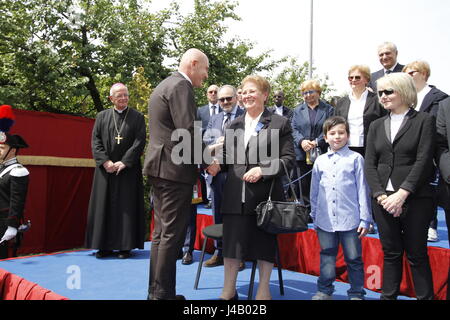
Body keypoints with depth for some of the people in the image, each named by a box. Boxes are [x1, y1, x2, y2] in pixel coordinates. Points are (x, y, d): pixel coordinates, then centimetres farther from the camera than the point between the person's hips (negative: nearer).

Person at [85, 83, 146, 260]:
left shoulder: (137, 117, 3)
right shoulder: (102, 116, 10)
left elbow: (139, 142, -5)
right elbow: (95, 140, 4)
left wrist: (124, 162, -13)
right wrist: (105, 161, -10)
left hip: (128, 169, -2)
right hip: (105, 170, 2)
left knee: (127, 207, 0)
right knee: (104, 206, 4)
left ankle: (125, 246, 8)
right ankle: (105, 245, 14)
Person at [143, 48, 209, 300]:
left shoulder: (164, 86, 20)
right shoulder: (181, 87, -11)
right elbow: (189, 131, -20)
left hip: (160, 166, 10)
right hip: (175, 169, -10)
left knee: (162, 232, 14)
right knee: (172, 234, -4)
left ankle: (156, 290, 23)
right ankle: (164, 294, 4)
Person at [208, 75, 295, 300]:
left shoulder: (279, 123, 2)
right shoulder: (235, 124, 16)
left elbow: (288, 158, -4)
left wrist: (263, 169, -16)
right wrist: (218, 165, -3)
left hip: (265, 194, -3)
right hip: (235, 195, 4)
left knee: (264, 241, 5)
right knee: (232, 240, 4)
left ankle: (263, 289, 23)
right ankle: (229, 289, 19)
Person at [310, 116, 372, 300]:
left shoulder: (355, 159, -1)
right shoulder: (320, 161, 7)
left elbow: (362, 190, -1)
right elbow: (314, 192, 12)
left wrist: (365, 219, -3)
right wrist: (315, 218, 13)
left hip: (350, 220, -2)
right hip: (325, 221, 3)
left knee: (354, 259, 8)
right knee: (327, 258, 14)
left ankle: (356, 293, 23)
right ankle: (324, 291, 28)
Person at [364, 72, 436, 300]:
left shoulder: (424, 121, 1)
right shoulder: (376, 126, 12)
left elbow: (424, 161, -8)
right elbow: (370, 164, 6)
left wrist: (402, 193, -16)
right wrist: (380, 195, -7)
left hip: (415, 198, -3)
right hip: (383, 199, 4)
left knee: (417, 254, 5)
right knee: (391, 253, 10)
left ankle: (425, 296, 18)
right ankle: (388, 295, 20)